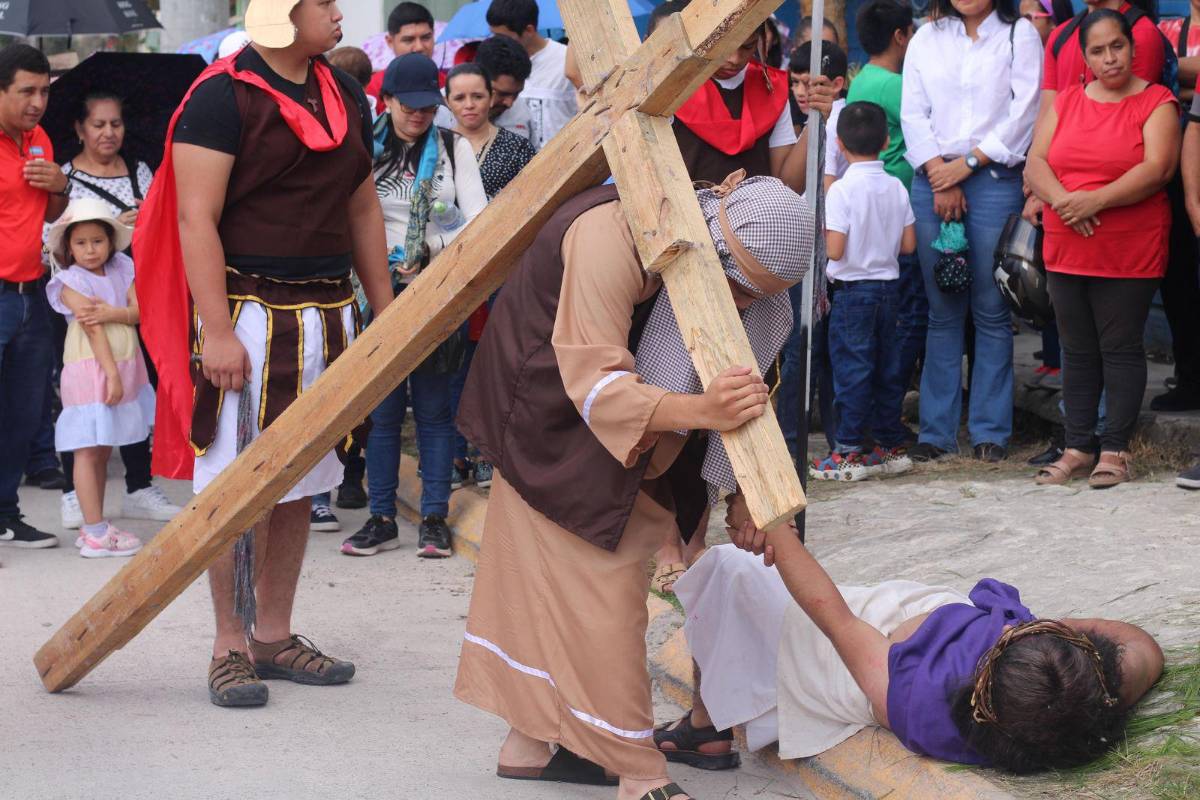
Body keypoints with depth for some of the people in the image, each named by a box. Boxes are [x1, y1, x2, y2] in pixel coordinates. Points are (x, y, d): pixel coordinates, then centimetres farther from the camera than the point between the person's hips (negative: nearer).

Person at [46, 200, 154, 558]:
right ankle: (95, 534, -7)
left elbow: (138, 311, -1)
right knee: (88, 450, -6)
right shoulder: (71, 282, -9)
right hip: (91, 370, -6)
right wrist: (111, 374, -21)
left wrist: (111, 311, -20)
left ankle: (96, 526, 18)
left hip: (124, 366, 6)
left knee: (103, 450, 11)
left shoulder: (121, 271, 9)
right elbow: (93, 330, -15)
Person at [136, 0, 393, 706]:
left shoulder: (346, 97, 12)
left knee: (299, 482, 11)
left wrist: (385, 311, 15)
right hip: (249, 314, -7)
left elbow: (362, 209, 19)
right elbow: (196, 218, -14)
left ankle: (274, 636, 21)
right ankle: (231, 647, 6)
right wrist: (217, 331, -19)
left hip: (326, 315, 7)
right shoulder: (223, 97, -11)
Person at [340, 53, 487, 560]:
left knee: (434, 408, 3)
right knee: (382, 409, 2)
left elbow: (477, 213, -3)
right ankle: (382, 519, 8)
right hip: (380, 288, 0)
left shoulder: (454, 148, 5)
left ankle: (434, 517, 8)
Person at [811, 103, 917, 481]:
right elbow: (909, 244, 3)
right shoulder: (896, 187, 2)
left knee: (851, 368, -2)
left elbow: (835, 250, -19)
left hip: (852, 289, -6)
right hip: (888, 283, 6)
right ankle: (891, 445, 18)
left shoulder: (841, 190, -15)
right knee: (887, 367, 12)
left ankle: (850, 452, 0)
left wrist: (822, 233, 1)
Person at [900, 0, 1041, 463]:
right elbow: (913, 113, 8)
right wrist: (938, 173, -4)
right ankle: (937, 431, 8)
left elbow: (1024, 112, -4)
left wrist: (968, 163, -7)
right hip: (933, 181, 3)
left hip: (995, 179, -3)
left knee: (991, 312, -2)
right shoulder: (926, 39, 14)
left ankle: (990, 432, 4)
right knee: (942, 312, 4)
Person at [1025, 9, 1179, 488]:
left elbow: (1157, 169, -14)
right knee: (1077, 350, 9)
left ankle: (1115, 450, 5)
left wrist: (1096, 200, -22)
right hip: (1066, 248, 5)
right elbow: (1035, 163, 4)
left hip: (1130, 251, -4)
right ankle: (1078, 448, 16)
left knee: (1120, 348, 0)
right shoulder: (1066, 102, 12)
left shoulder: (1156, 102, -2)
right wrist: (1062, 200, -16)